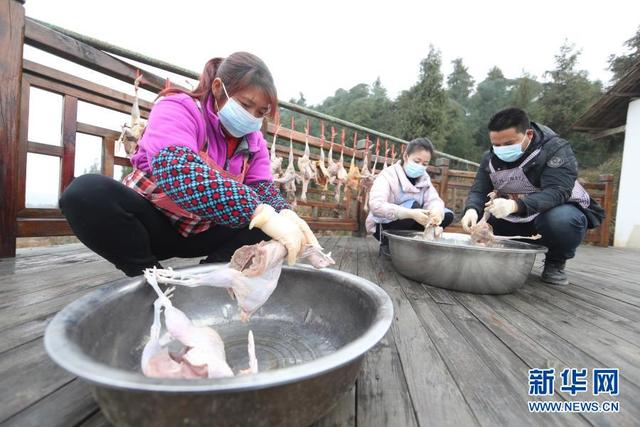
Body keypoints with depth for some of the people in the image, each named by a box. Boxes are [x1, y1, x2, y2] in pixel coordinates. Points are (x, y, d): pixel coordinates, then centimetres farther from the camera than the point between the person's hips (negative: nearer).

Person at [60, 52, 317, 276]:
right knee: (86, 192, -31)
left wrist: (285, 215, -35)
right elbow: (175, 170, -39)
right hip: (152, 222, -3)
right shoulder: (177, 108, -18)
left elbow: (264, 188, -11)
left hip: (201, 233, 4)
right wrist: (261, 213, -49)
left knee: (274, 213, -14)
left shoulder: (254, 141, -1)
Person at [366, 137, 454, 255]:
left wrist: (436, 211, -37)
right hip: (383, 226, -6)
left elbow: (434, 200, -12)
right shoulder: (388, 175, -19)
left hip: (408, 226, 6)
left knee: (447, 215, -6)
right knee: (413, 204, -30)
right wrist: (410, 213, -46)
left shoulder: (424, 178, 1)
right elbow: (376, 206, -35)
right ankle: (387, 244, -12)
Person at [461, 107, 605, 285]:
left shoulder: (556, 149, -20)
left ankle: (555, 263, -5)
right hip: (517, 220, 5)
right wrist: (472, 210, -36)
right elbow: (478, 191, -12)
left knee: (562, 221, -37)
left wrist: (515, 205, -51)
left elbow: (557, 192, -33)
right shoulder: (491, 158, -6)